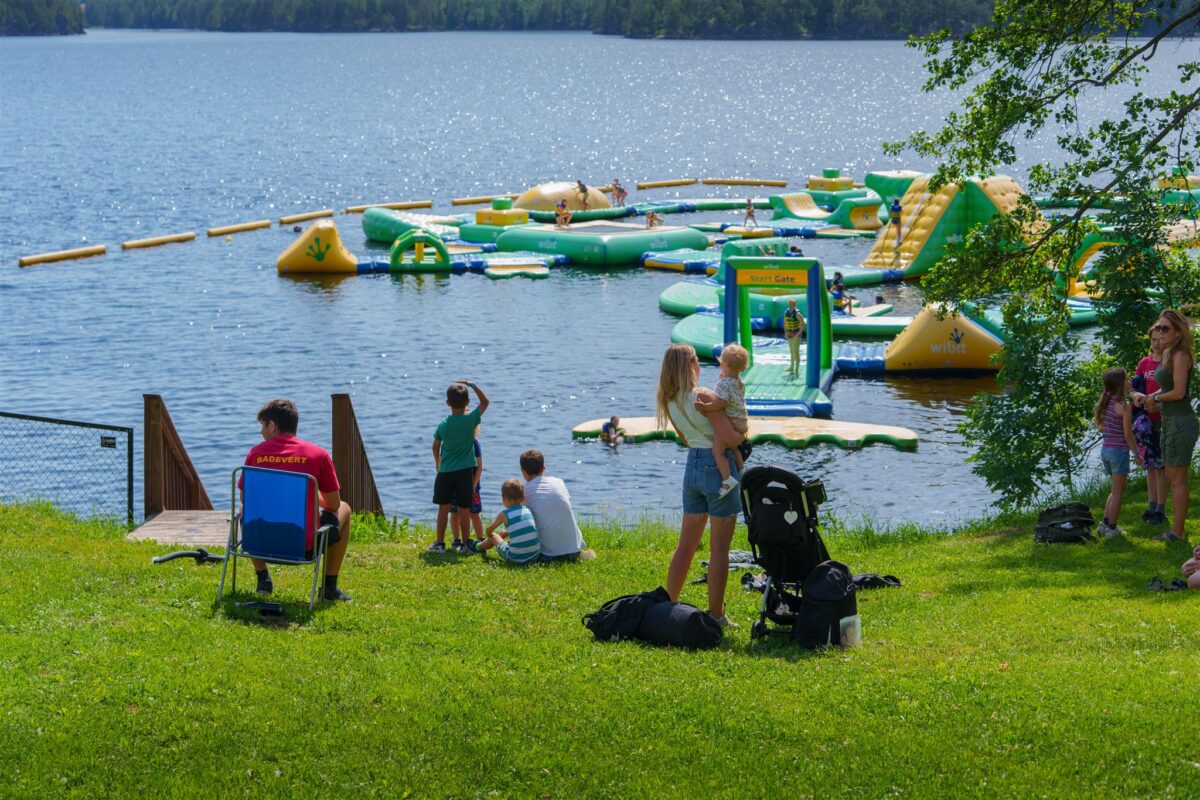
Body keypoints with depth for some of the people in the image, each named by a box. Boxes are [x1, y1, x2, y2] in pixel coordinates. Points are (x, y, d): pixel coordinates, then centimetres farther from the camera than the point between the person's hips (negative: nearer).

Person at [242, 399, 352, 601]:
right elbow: (334, 504, 5)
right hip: (305, 546, -2)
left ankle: (263, 579, 33)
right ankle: (330, 586, 28)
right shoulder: (318, 455, -5)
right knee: (344, 509, 29)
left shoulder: (256, 453, -1)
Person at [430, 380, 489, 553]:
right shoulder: (470, 420, -9)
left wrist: (438, 463, 29)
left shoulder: (443, 425, -2)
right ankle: (464, 543, 8)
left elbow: (436, 446, 11)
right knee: (464, 510, 4)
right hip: (465, 471, -2)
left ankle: (439, 543, 14)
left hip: (445, 472, 2)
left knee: (443, 508, 10)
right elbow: (485, 402, 3)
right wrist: (471, 385, 5)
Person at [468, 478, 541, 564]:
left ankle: (478, 547, 54)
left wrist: (490, 535, 34)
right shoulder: (528, 511, 7)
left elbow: (489, 531, 11)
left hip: (515, 558, -4)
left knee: (493, 536, 23)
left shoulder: (504, 514, -6)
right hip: (535, 556, 4)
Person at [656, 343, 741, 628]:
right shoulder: (702, 398, -19)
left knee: (686, 545, 16)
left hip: (692, 465, 7)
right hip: (719, 467, -7)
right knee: (719, 550, 1)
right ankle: (716, 615, 6)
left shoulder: (669, 402, 3)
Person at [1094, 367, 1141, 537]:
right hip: (1119, 451, -7)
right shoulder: (1124, 406, -16)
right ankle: (1112, 528, 6)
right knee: (1118, 492, 3)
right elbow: (1128, 435, -14)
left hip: (1105, 450, 7)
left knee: (1116, 490, 20)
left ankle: (1105, 522, 18)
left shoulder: (1105, 402, 5)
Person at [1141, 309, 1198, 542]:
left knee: (1177, 480, -4)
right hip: (1170, 422, 10)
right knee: (1171, 478, 14)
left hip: (1180, 422, -10)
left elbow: (1179, 392, -20)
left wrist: (1156, 398, -5)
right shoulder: (1168, 354, 13)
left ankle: (1177, 532, 1)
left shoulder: (1180, 355, -16)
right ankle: (1177, 529, 19)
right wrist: (1153, 399, 9)